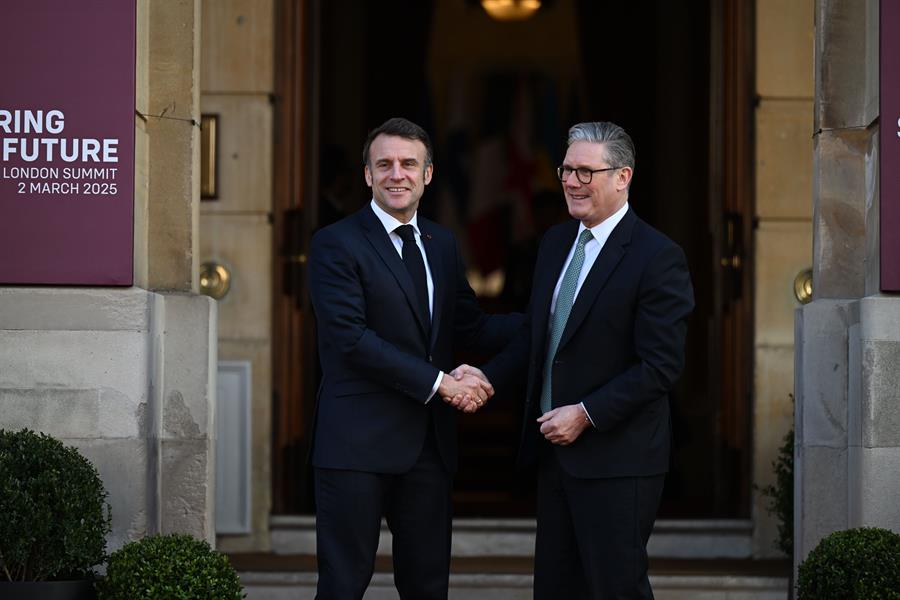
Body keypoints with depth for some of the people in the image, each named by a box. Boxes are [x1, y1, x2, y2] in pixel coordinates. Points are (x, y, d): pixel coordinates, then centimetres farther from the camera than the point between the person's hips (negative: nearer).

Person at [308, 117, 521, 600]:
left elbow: (470, 328, 15)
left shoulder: (442, 245, 14)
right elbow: (351, 338, -16)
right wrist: (439, 382, -17)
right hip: (358, 441, -6)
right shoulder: (336, 244, -7)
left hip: (429, 443, 6)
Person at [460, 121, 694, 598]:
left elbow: (660, 366, -16)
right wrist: (488, 375, 1)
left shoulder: (658, 258, -13)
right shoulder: (556, 242, 11)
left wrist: (586, 414, -18)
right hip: (555, 449, 8)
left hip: (616, 458, -7)